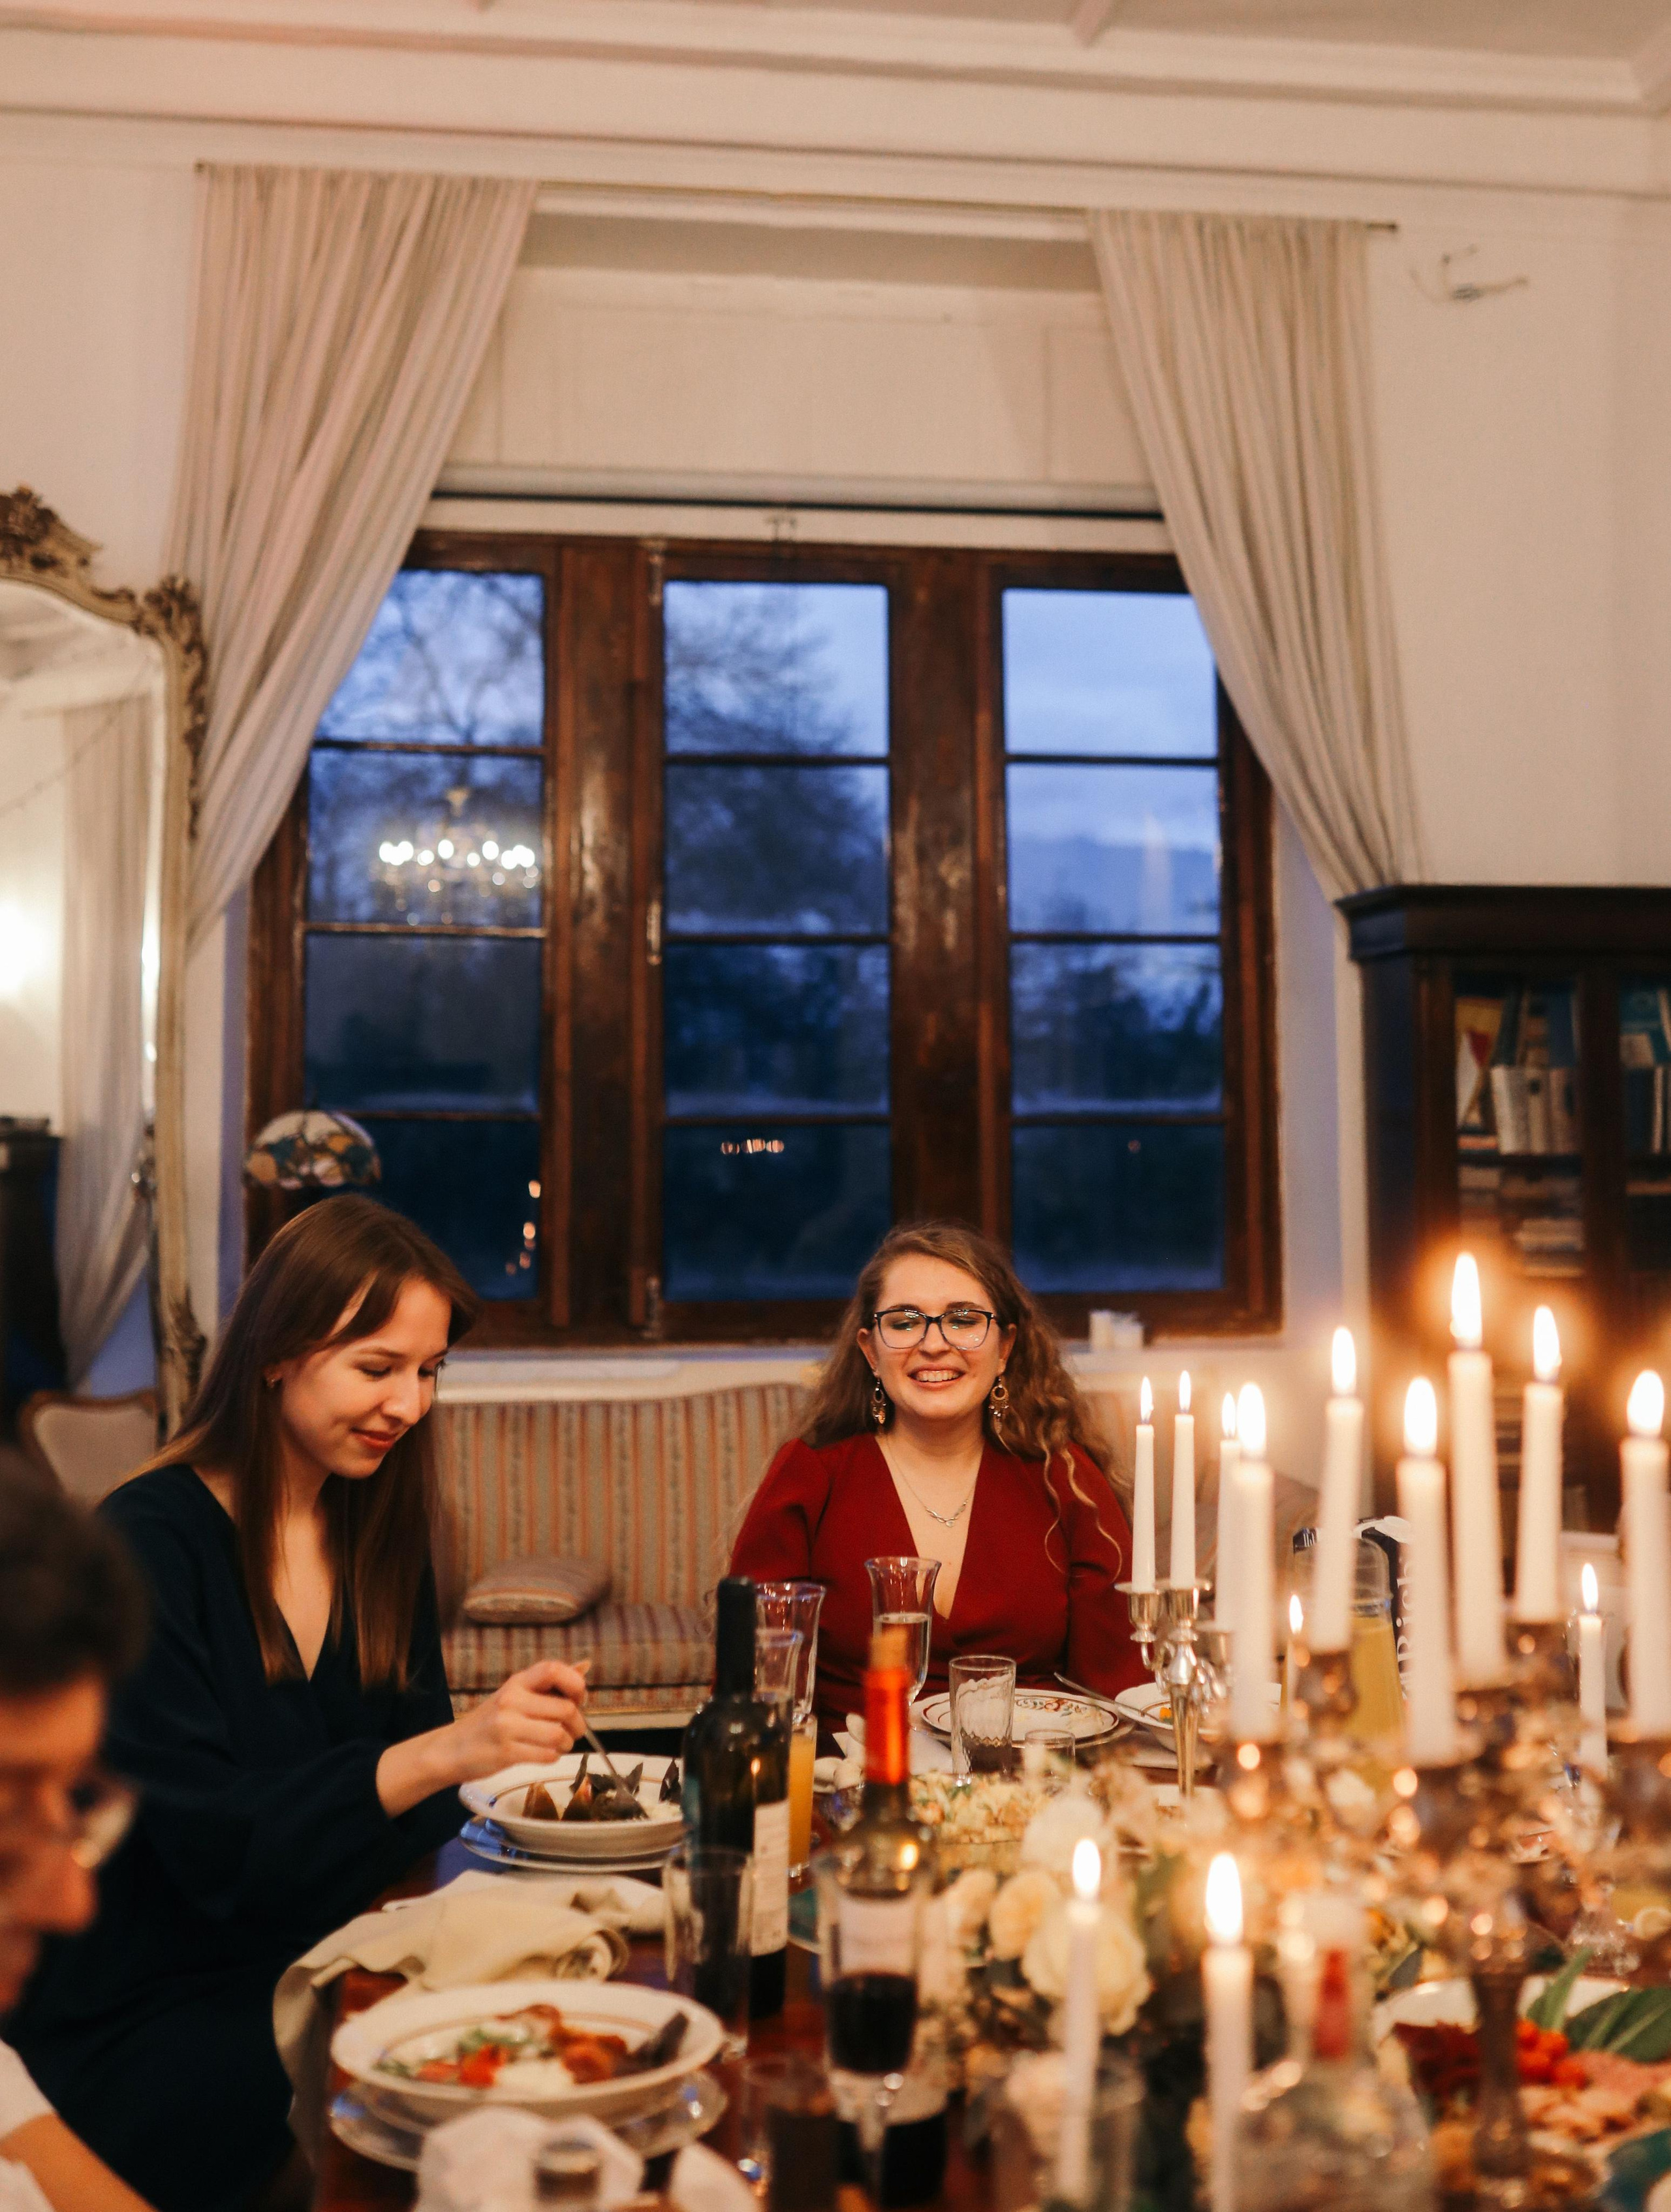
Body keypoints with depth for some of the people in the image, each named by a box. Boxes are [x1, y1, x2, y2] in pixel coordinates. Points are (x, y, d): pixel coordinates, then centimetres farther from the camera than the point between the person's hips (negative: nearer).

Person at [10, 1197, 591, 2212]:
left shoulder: (378, 1529, 6)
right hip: (148, 2025, -6)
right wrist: (437, 1756, -34)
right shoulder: (153, 1541, -14)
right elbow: (209, 1844, -21)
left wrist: (511, 1737, -17)